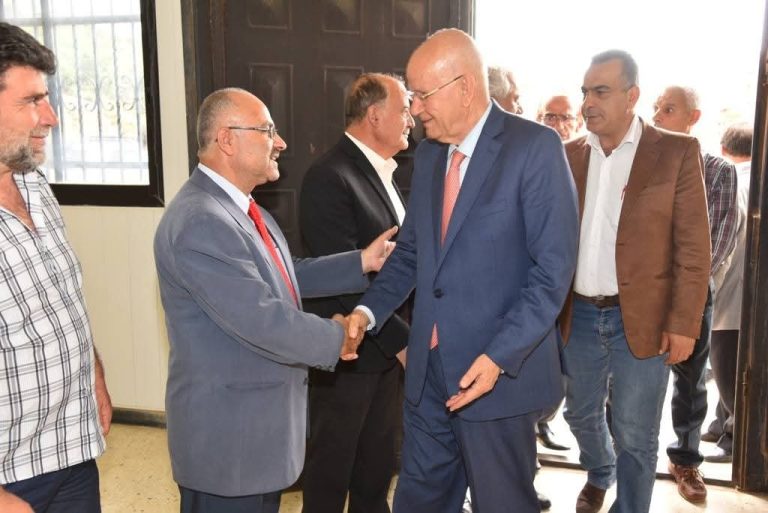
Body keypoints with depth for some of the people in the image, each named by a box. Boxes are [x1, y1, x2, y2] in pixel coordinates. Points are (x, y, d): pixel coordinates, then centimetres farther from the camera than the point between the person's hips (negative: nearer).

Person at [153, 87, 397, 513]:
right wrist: (334, 337, -13)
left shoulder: (238, 207, 8)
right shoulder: (200, 223, -26)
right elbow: (264, 322, -29)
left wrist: (362, 261, 7)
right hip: (226, 430, -10)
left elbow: (283, 277, 14)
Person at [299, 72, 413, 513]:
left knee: (378, 462, 21)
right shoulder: (330, 177, -18)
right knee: (332, 465, 11)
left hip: (387, 344, 8)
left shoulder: (382, 173, 10)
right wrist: (402, 339, -20)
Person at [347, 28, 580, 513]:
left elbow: (554, 269, -16)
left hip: (499, 371, -6)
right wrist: (370, 310, -2)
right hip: (428, 368, 6)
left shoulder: (535, 147, -12)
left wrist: (499, 356, -23)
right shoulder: (428, 153, 9)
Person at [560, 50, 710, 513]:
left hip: (642, 319, -4)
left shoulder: (677, 152, -6)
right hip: (580, 315, 4)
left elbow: (693, 247, -7)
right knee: (581, 414, 20)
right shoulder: (570, 155, 4)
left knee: (635, 435, 6)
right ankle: (599, 475, 50)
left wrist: (683, 323, -11)